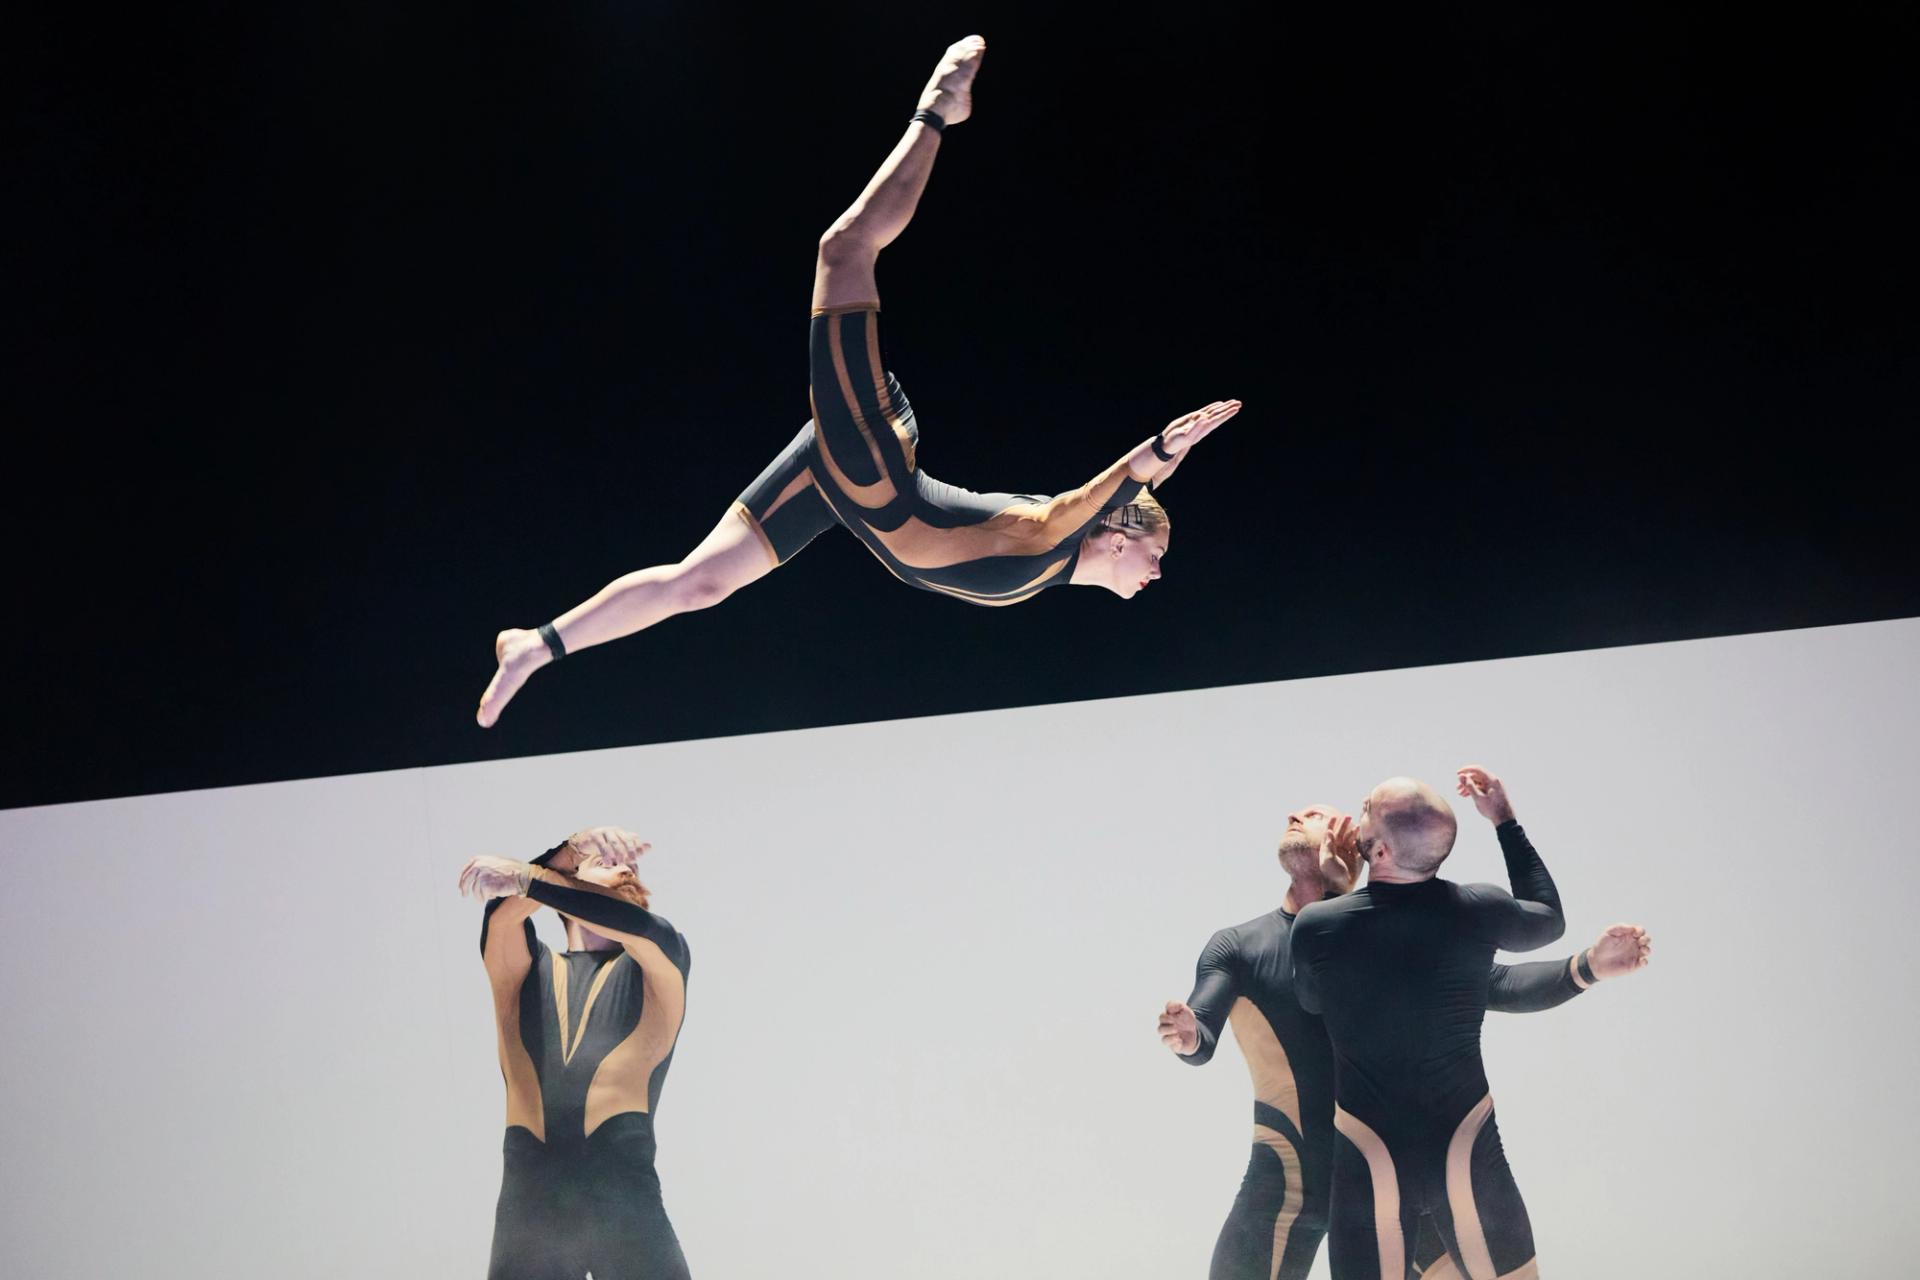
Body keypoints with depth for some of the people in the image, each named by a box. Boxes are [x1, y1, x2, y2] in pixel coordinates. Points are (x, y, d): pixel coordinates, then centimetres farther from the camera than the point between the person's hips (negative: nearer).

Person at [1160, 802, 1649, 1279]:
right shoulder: (1237, 946, 0)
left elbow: (1495, 986, 3)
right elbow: (1200, 1044, -11)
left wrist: (1588, 965, -10)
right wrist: (1186, 1037, -35)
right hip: (1289, 1179, -2)